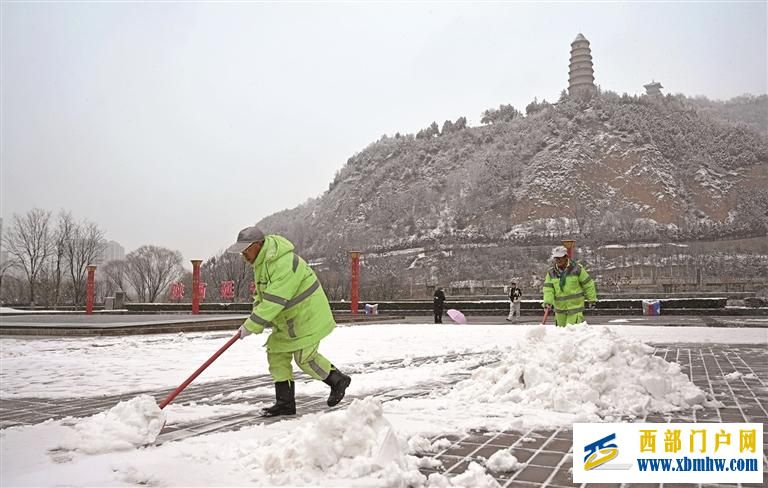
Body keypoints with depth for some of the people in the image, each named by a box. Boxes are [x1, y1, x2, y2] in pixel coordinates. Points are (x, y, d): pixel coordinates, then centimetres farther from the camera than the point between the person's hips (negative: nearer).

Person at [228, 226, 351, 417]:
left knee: (305, 357, -2)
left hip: (307, 315, -10)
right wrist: (254, 319, 0)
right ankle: (285, 403, 11)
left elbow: (274, 301, -33)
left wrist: (251, 326, -29)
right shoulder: (261, 260, 3)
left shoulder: (283, 264, -31)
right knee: (276, 353, 4)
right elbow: (261, 293, 14)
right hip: (288, 317, 10)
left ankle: (338, 380, 23)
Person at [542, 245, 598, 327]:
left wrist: (592, 299, 3)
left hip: (575, 305, -4)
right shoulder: (551, 272, 2)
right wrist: (547, 302, -20)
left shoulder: (577, 268, -7)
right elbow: (548, 288, -5)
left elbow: (588, 284, 0)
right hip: (559, 307, 4)